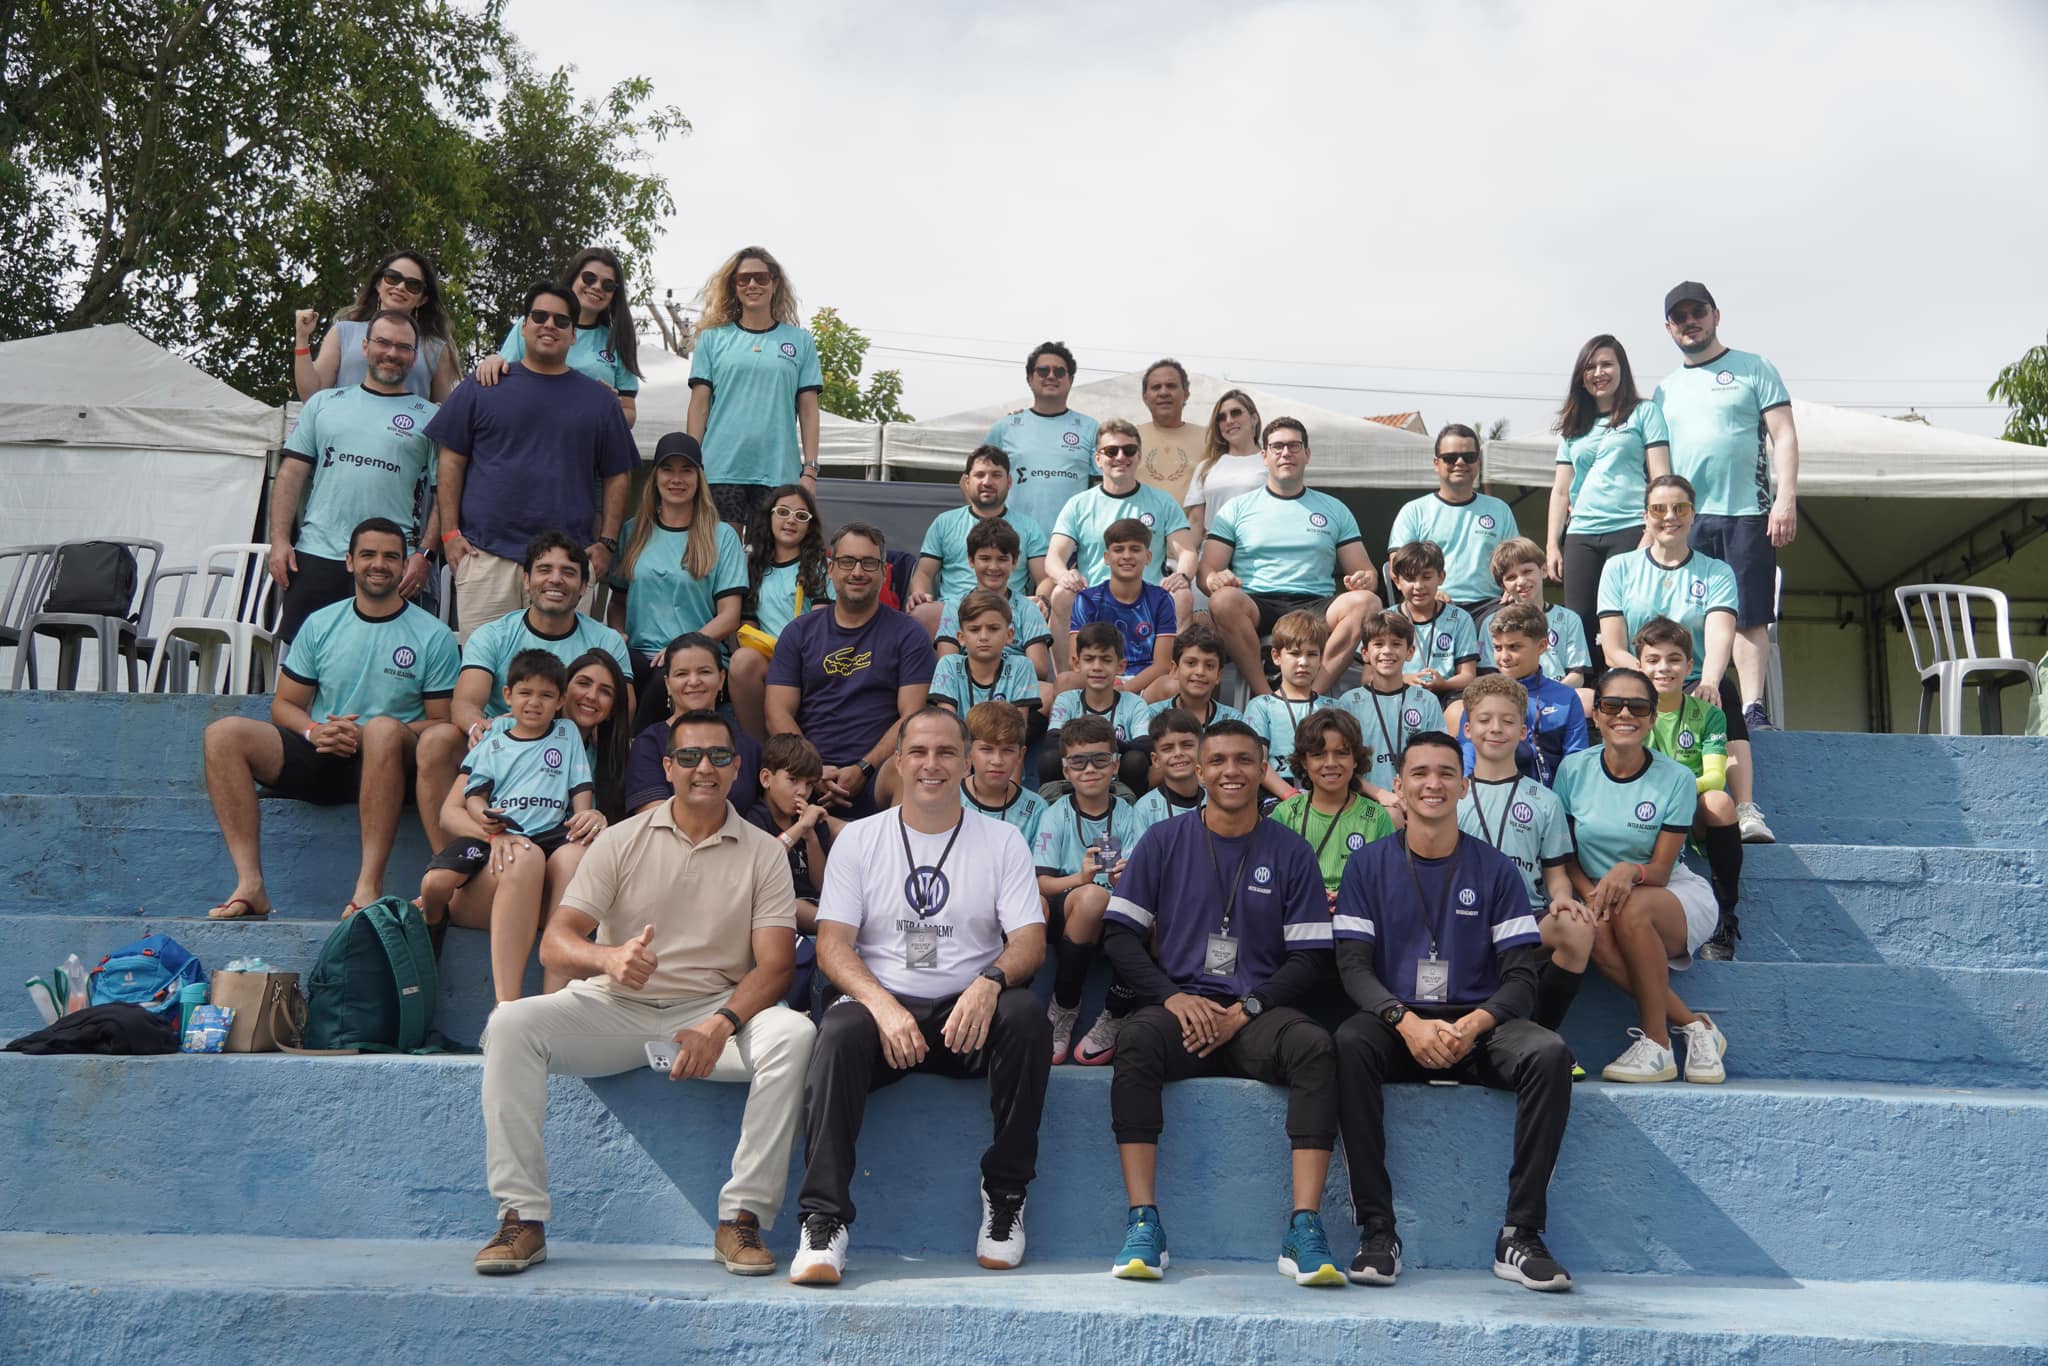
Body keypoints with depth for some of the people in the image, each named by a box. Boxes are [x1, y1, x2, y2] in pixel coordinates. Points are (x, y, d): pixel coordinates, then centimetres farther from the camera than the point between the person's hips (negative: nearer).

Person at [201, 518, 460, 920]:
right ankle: (250, 885, -25)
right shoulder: (320, 625, 13)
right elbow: (284, 703, 15)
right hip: (320, 758, 4)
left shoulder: (433, 637, 3)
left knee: (384, 729, -38)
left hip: (387, 766, -4)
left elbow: (442, 723, -1)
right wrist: (315, 731, -9)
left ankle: (369, 884, -39)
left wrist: (369, 736, -16)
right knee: (224, 734, -17)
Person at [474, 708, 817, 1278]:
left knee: (793, 1033, -30)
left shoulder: (762, 852, 5)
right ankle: (522, 1215, -19)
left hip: (713, 1011, -1)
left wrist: (721, 1024, -23)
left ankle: (743, 1217, -23)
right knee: (510, 1023, -24)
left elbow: (776, 964, -4)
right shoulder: (622, 840, 6)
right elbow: (554, 944, -2)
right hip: (614, 1011, 1)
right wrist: (608, 958, -27)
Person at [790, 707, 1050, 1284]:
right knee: (840, 1030, -33)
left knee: (1025, 1013, -31)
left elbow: (1030, 942, 2)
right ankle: (824, 1221, -29)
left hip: (969, 1013, 1)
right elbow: (832, 945, 1)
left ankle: (1005, 1195, -16)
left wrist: (989, 982, -22)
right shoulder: (859, 838, 11)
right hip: (883, 1004, 0)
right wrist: (883, 1005, -19)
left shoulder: (1002, 841, 11)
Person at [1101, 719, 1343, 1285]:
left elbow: (1309, 957, 5)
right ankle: (1143, 1225, -32)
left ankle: (1304, 1230, -32)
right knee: (1136, 1039, -33)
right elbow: (1120, 936, 5)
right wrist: (1174, 997, -10)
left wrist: (1245, 1010, -10)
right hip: (1178, 1004, 0)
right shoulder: (1164, 841, 10)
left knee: (1315, 1047, -31)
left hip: (1258, 1012, 0)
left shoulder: (1290, 851, 10)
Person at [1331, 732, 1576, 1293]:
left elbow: (1522, 976, 2)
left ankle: (1520, 1236, -21)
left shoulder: (1495, 869, 8)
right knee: (1349, 1042, -33)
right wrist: (1407, 1022, -20)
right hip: (1396, 1027, -1)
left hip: (1477, 1027, 1)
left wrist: (1475, 1024, -19)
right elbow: (1353, 966, -1)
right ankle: (1377, 1232, -27)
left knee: (1550, 1054, -29)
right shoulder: (1369, 865, 7)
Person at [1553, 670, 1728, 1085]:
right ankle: (1694, 1027, -20)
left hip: (1676, 895, -2)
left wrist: (1631, 871, -34)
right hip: (1597, 893, 2)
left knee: (1631, 910, -38)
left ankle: (1657, 1043, -24)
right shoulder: (1575, 770, -4)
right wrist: (1590, 893, -18)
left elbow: (1661, 869, -10)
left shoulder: (1675, 779, -10)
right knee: (1596, 932, -35)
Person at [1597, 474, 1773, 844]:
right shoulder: (1618, 570, 12)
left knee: (1724, 693, -33)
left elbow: (1720, 636, -12)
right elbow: (1613, 651, 0)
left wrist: (1708, 681, -34)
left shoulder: (1717, 573, 10)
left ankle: (1746, 811, -41)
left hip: (1694, 688, 1)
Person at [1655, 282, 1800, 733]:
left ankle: (1753, 710, -4)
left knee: (1749, 618, -4)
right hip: (1684, 520, 4)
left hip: (1746, 514, -3)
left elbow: (1784, 436, 0)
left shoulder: (1753, 369, 8)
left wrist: (1786, 498, -11)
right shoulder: (1665, 390, 19)